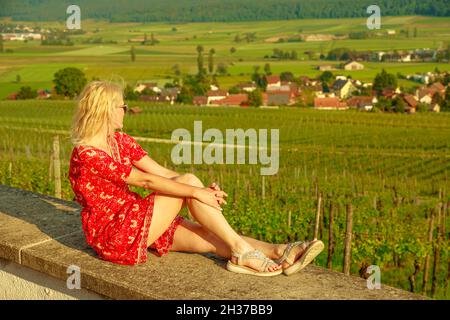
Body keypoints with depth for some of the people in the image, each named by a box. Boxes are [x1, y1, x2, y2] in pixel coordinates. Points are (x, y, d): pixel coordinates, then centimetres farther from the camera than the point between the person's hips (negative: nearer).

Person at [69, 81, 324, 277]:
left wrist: (204, 189, -15)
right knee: (188, 180, -20)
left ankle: (279, 253, -21)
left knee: (209, 238, -13)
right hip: (112, 233, -8)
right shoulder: (87, 155, -19)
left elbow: (162, 172, -1)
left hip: (136, 219, 8)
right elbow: (146, 180, -24)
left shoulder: (121, 141, 8)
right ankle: (240, 251, -17)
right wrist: (196, 191, -24)